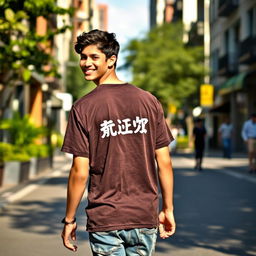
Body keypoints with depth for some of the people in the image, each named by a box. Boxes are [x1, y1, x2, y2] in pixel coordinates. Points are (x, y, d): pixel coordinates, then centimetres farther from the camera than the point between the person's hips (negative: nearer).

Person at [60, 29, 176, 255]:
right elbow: (164, 162, 2)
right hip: (145, 218, 3)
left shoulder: (83, 108, -7)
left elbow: (80, 172, -9)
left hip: (104, 220, -3)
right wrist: (168, 209, 12)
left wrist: (69, 220, 1)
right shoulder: (149, 101, 2)